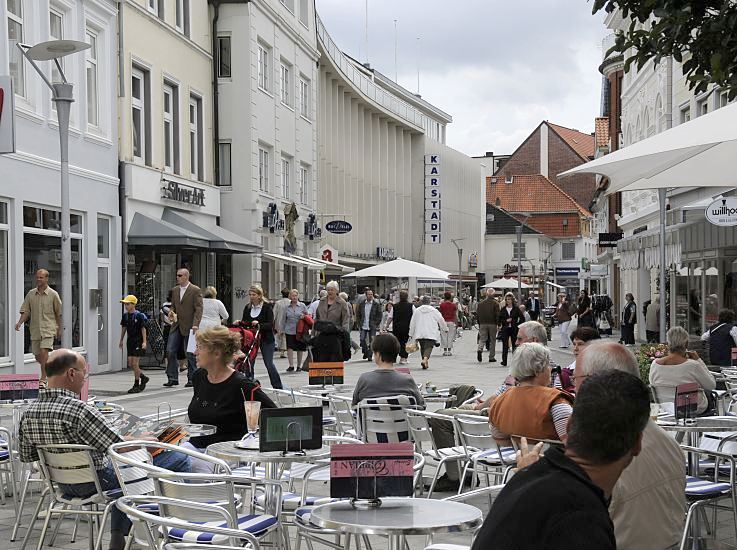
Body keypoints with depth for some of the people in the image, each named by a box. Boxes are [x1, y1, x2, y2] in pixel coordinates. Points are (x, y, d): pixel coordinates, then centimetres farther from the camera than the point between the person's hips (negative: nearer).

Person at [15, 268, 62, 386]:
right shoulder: (31, 294, 8)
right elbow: (25, 311, 8)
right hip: (35, 329, 4)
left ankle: (43, 379, -16)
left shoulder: (53, 294, -1)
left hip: (48, 329, -4)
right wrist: (20, 322, -9)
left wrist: (59, 329, 5)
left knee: (44, 351, -20)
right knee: (38, 356, 9)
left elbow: (59, 313, 4)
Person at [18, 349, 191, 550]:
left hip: (64, 485, 8)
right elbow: (117, 446, -24)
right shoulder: (80, 410, -28)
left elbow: (26, 456, 7)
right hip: (97, 483, -8)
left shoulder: (28, 413, -5)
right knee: (179, 459, -2)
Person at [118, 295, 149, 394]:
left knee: (135, 363, -7)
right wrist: (121, 340, 20)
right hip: (130, 341, 7)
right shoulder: (125, 316, 6)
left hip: (138, 341, -7)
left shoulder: (139, 316, -12)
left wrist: (144, 341, -17)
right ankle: (143, 378, 25)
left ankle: (136, 385, 4)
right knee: (130, 364, 5)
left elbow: (143, 329, -11)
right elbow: (124, 328, 17)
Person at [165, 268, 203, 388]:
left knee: (190, 353, 1)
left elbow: (198, 309, -10)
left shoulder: (196, 290, -6)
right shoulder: (174, 290, 13)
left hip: (189, 327, -6)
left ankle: (191, 379, 11)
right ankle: (172, 378, 4)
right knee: (170, 351, -2)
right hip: (176, 325, 6)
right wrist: (171, 312, -1)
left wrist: (195, 324, -20)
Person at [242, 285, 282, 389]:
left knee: (269, 364, -5)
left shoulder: (267, 307, -8)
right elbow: (244, 323, 12)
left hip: (266, 339, -5)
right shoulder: (248, 307, 7)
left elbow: (270, 325, -15)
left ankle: (278, 387, 6)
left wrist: (259, 325, -30)